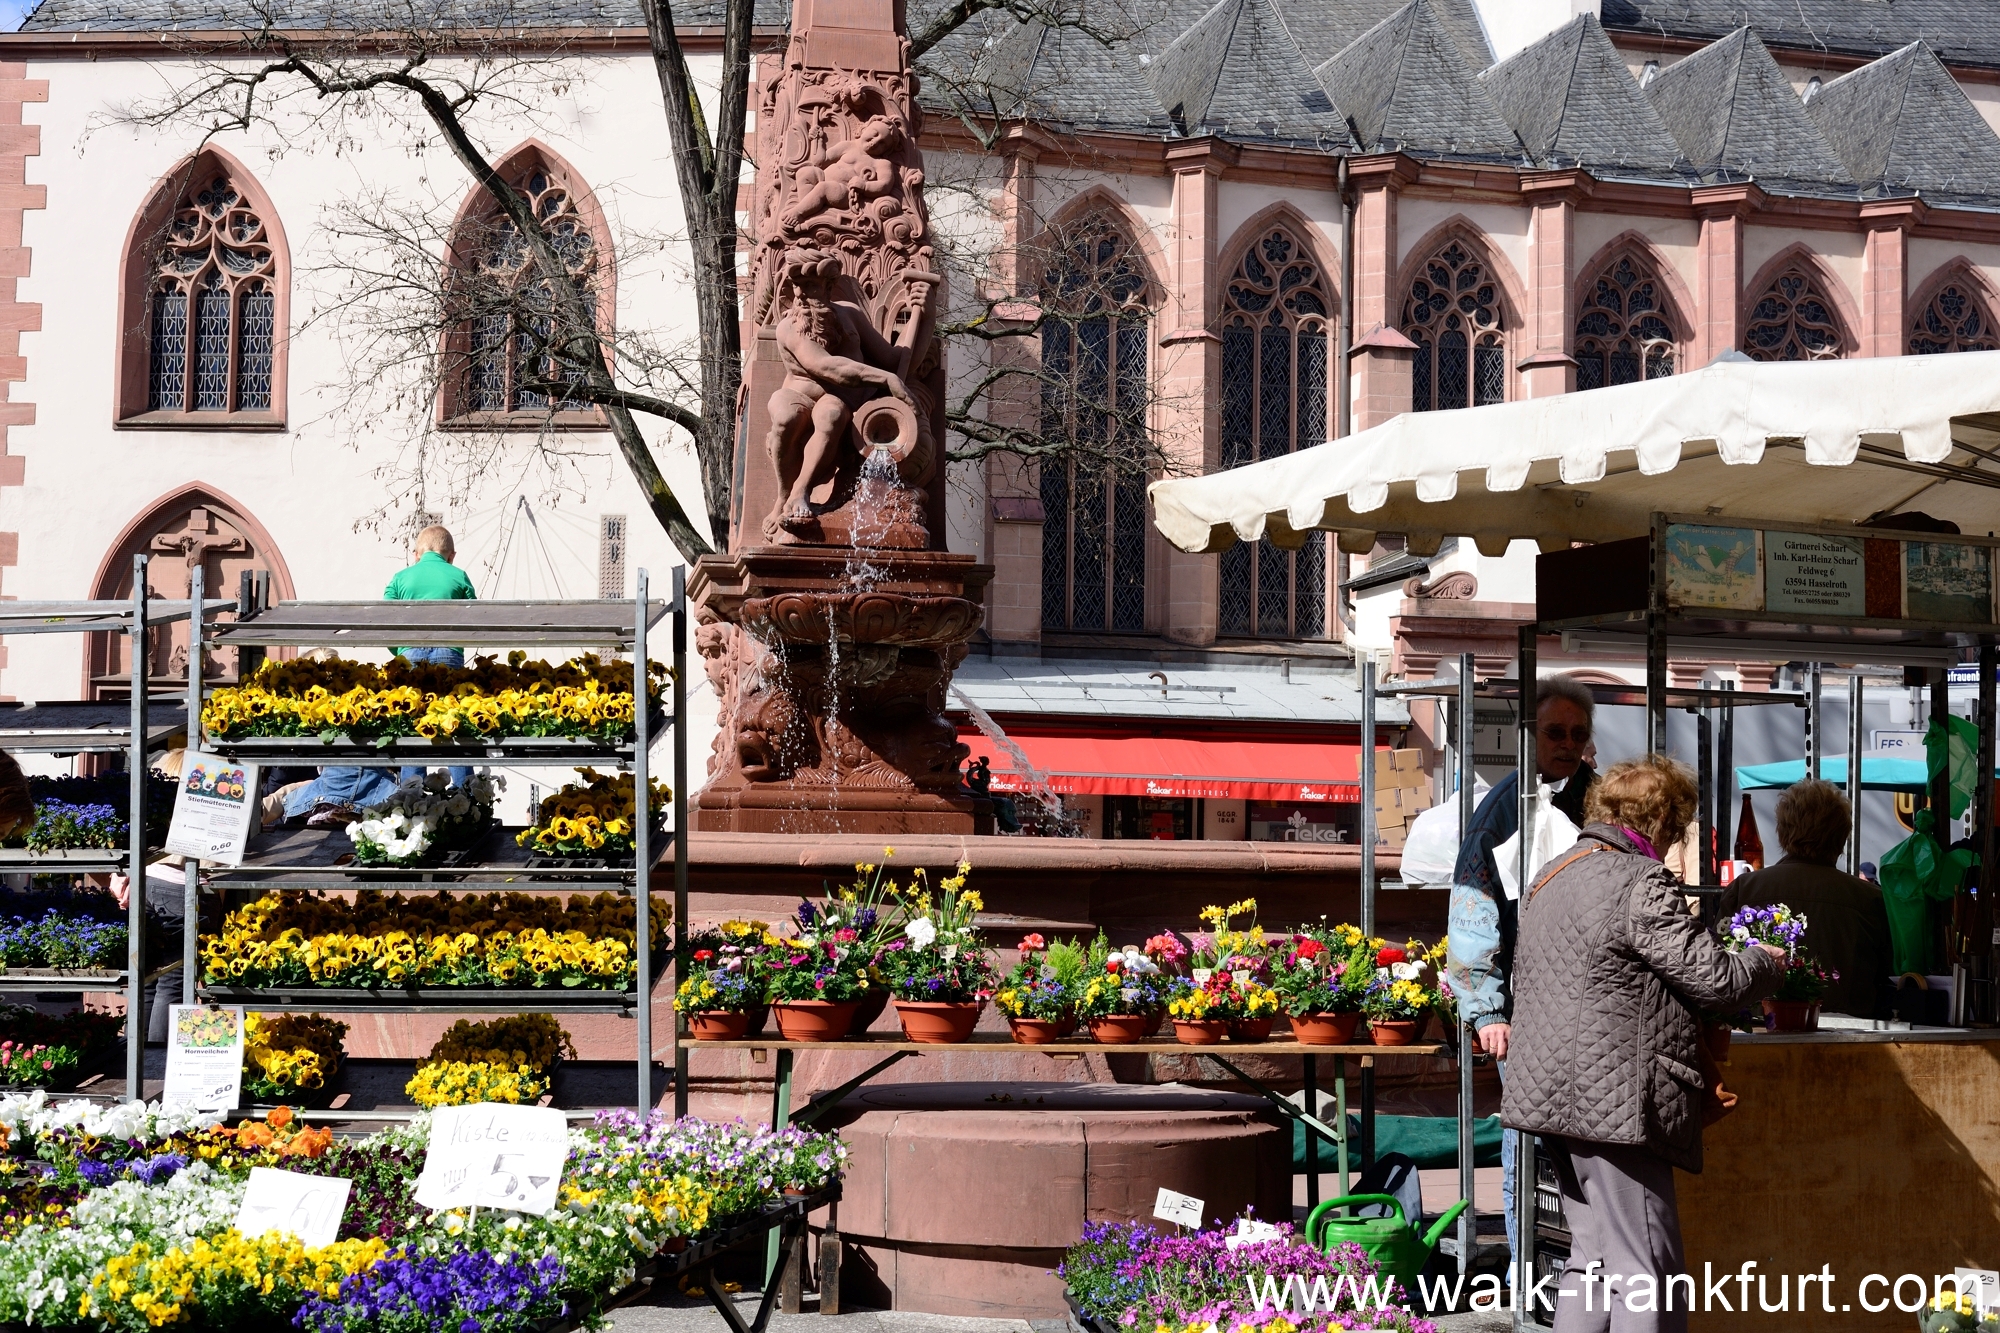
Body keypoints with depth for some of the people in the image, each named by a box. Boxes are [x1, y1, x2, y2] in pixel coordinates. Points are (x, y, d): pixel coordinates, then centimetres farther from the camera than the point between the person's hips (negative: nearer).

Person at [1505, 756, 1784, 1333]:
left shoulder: (1552, 875, 16)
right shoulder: (1643, 882, -13)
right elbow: (1715, 979, -12)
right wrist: (1765, 961, 9)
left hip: (1552, 1089, 10)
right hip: (1614, 1100, -10)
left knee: (1593, 1257, 16)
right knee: (1647, 1270, -5)